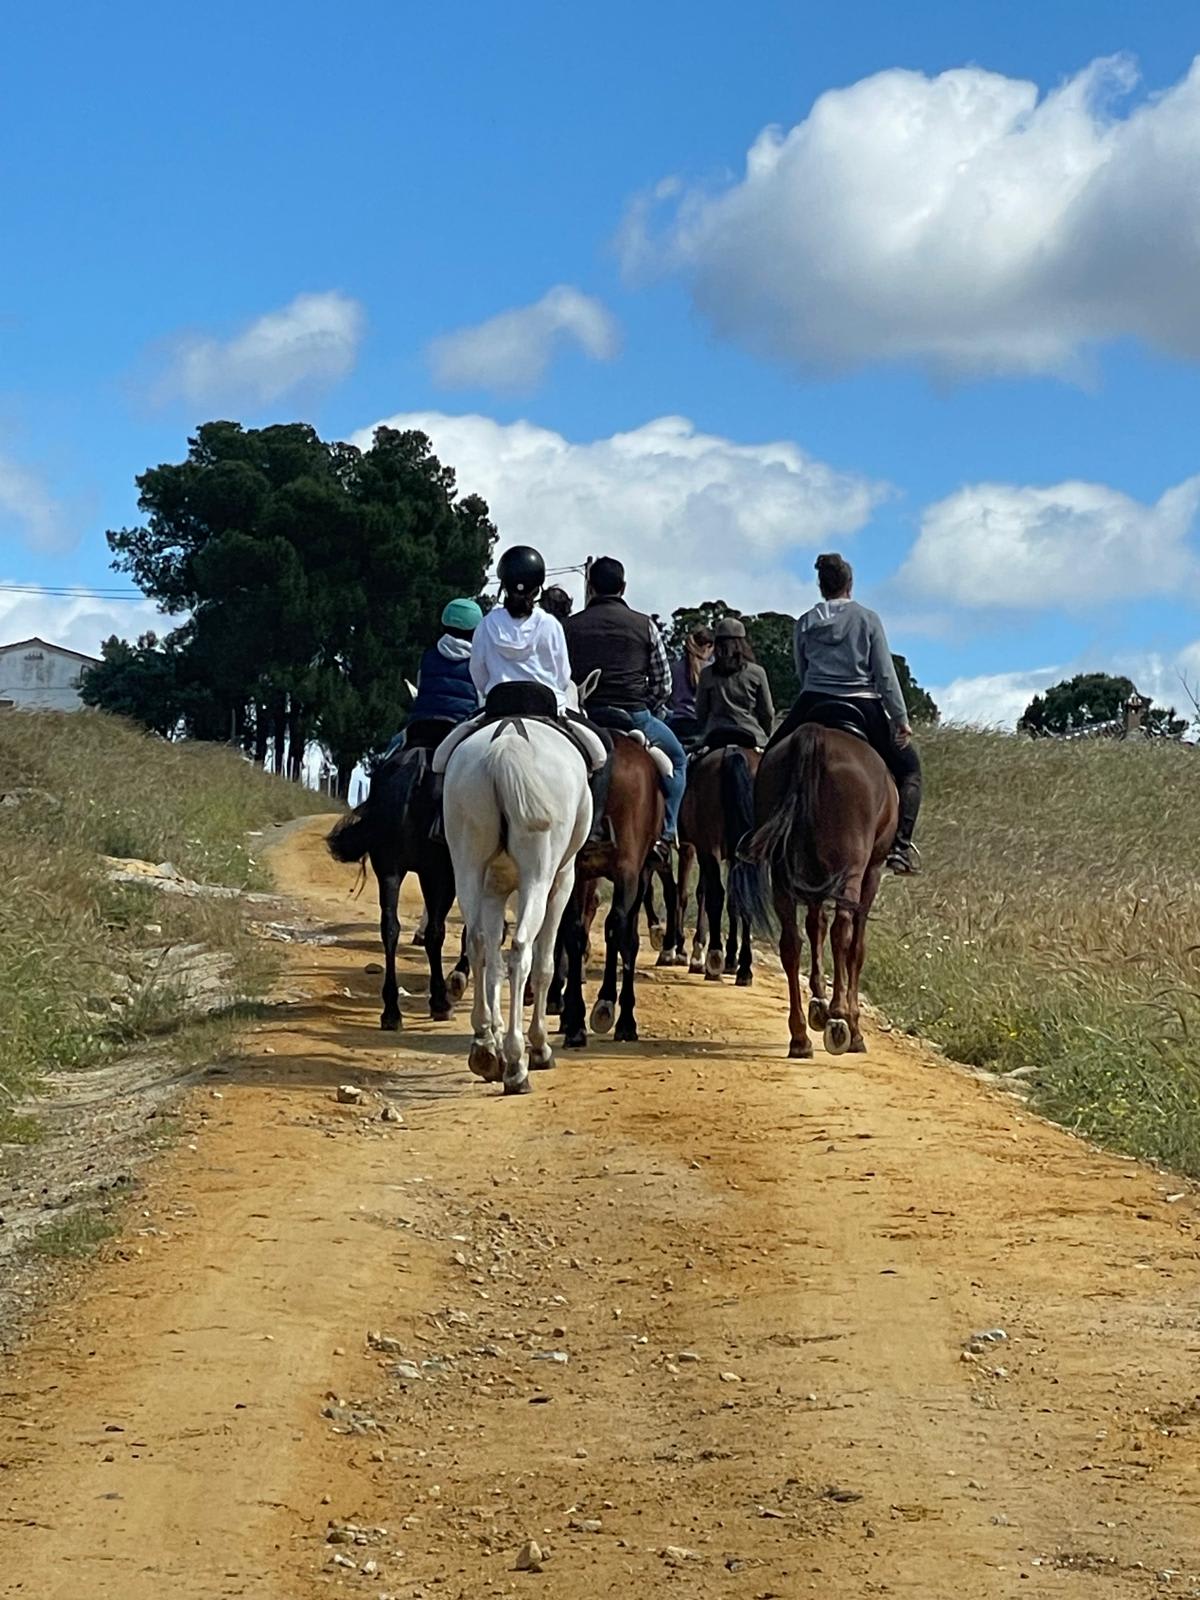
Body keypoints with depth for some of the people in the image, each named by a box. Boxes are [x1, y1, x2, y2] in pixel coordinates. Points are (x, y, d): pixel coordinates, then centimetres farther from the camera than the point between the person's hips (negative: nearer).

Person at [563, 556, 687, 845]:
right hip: (634, 716, -1)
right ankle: (666, 828, 9)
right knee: (676, 758, 20)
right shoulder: (645, 626, 3)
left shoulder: (571, 626, 5)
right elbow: (663, 683, 5)